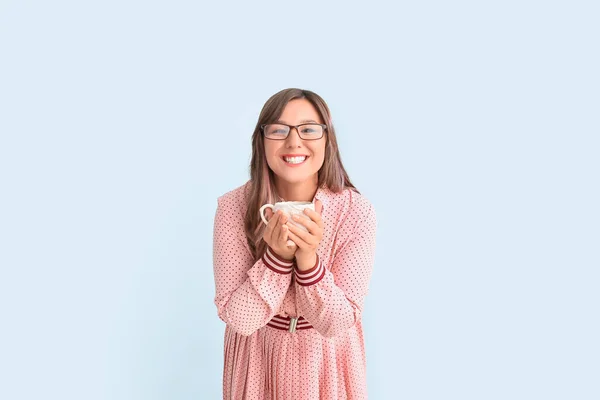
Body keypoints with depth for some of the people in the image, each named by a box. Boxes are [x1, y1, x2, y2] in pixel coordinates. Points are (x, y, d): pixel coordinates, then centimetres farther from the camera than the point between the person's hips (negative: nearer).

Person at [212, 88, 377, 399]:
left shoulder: (356, 211, -20)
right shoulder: (233, 207, -19)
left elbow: (337, 323, -20)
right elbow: (239, 319, -19)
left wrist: (308, 259, -35)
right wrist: (277, 256, -33)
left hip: (328, 359, 0)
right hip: (258, 356, 0)